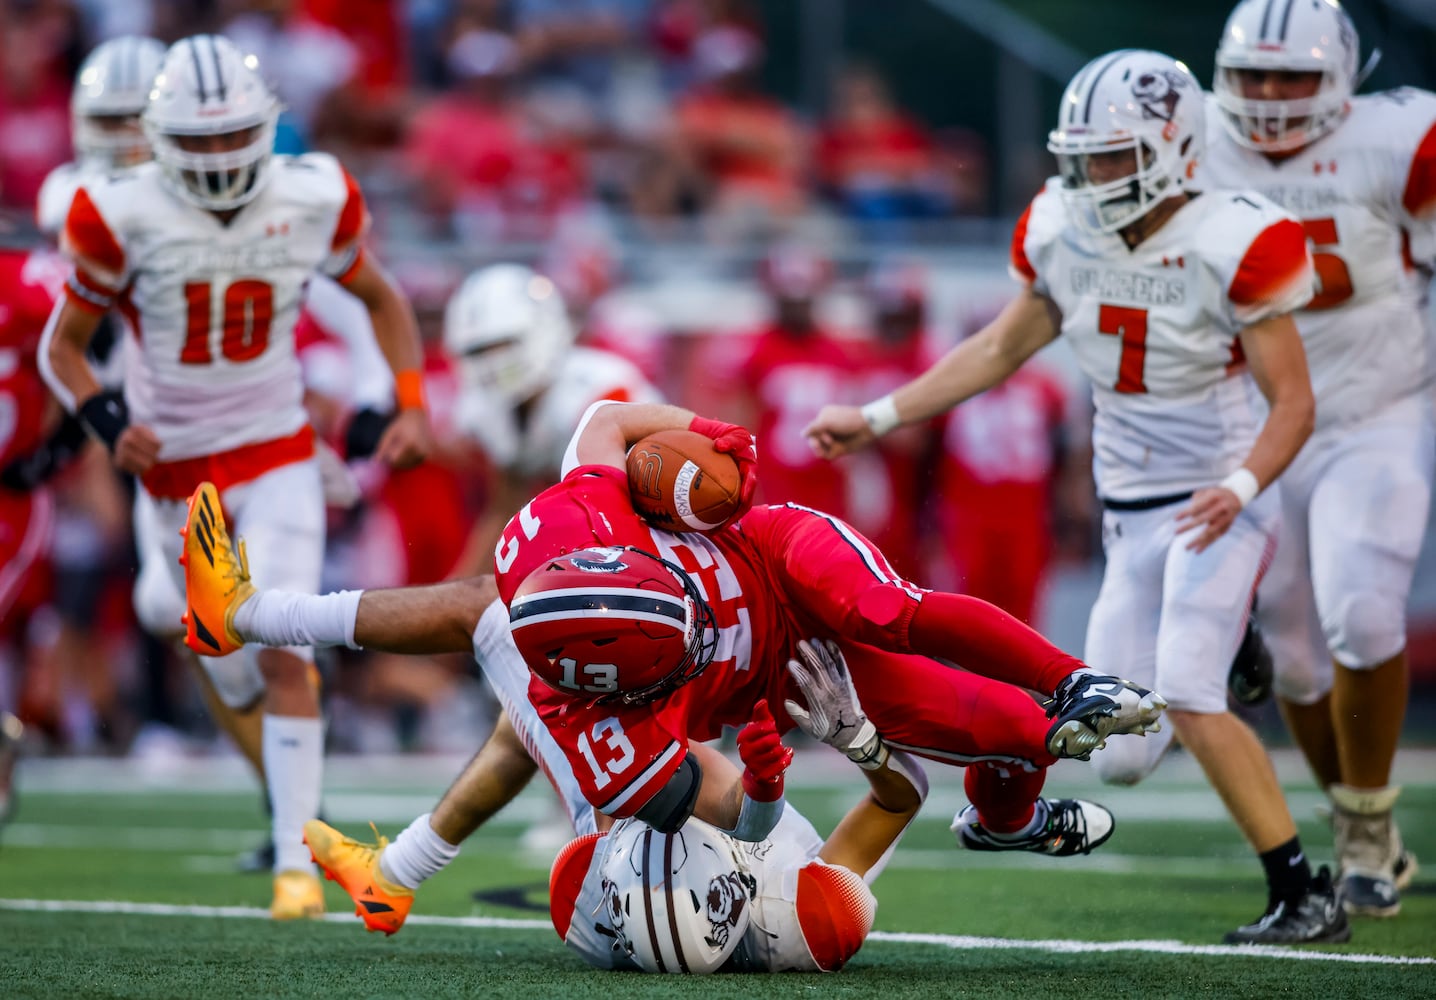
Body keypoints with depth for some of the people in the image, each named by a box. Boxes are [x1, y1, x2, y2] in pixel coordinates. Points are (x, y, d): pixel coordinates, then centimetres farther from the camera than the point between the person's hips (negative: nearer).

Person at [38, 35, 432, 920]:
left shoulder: (313, 200, -10)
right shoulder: (127, 217, -16)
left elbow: (381, 296, 10)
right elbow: (63, 347, -4)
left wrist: (412, 405, -2)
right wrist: (109, 422, -23)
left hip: (279, 456, 0)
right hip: (180, 473, 1)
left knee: (283, 655, -16)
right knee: (232, 672, 10)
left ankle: (298, 860, -14)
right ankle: (289, 800, 39)